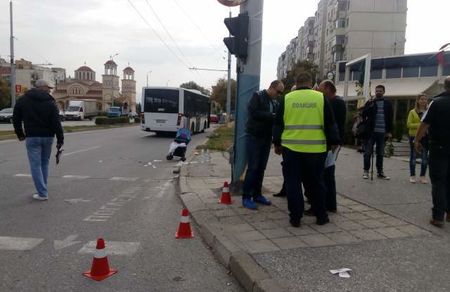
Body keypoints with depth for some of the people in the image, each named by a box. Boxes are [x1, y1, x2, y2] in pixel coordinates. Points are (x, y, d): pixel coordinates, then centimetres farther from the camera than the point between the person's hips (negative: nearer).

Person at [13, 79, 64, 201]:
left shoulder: (23, 100, 3)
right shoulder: (50, 102, -3)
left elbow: (16, 119, 7)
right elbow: (56, 123, -9)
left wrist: (20, 134, 18)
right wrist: (60, 140, -6)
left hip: (32, 137, -1)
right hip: (48, 137, 1)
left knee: (36, 165, 0)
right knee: (44, 164, 16)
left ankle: (42, 193, -3)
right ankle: (42, 190, 21)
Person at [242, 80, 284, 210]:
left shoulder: (274, 102, 14)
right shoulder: (257, 96, -6)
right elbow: (254, 113, -20)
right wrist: (272, 116, -18)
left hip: (266, 138, 7)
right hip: (254, 137, -6)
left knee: (261, 168, 9)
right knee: (253, 168, -7)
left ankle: (257, 194, 19)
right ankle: (246, 197, 0)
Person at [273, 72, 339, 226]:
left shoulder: (287, 98, 3)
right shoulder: (321, 98, 2)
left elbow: (278, 124, 6)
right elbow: (330, 124, 5)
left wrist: (277, 144, 15)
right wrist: (334, 142, 15)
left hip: (291, 148, 0)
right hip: (315, 149, 1)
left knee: (293, 183, 7)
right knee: (316, 183, 13)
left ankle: (295, 217, 10)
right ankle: (321, 216, 23)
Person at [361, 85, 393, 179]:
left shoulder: (387, 103, 8)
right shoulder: (370, 102, 4)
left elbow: (390, 118, 9)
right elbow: (364, 115, -3)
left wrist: (389, 131, 3)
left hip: (382, 132, 2)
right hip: (371, 132, -2)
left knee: (380, 154, 10)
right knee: (368, 152, 2)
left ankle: (380, 172, 19)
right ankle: (366, 171, 11)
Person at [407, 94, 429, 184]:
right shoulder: (412, 112, 2)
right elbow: (409, 124, -4)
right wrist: (419, 125, -17)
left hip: (426, 136, 2)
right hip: (414, 136, -2)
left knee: (425, 157, 4)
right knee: (413, 156, 3)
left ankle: (423, 176, 12)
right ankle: (412, 176, 11)